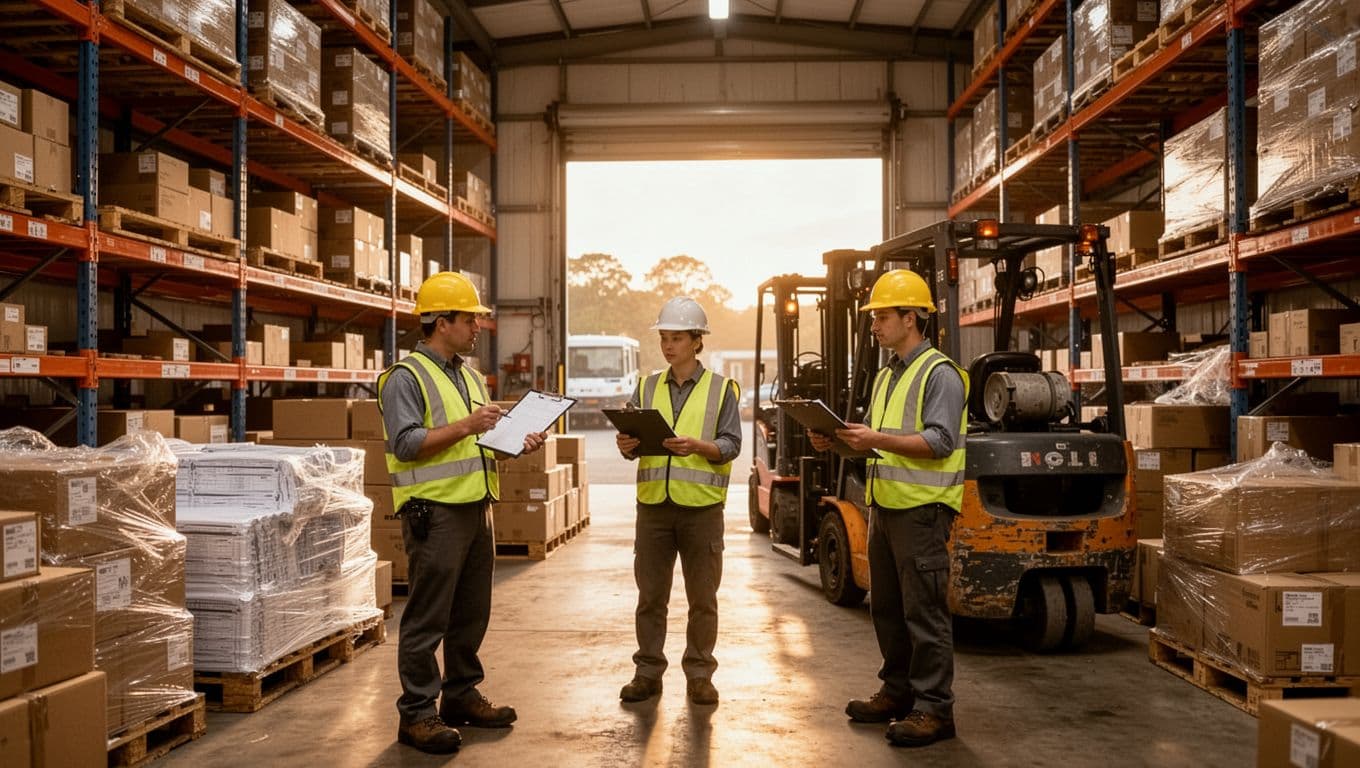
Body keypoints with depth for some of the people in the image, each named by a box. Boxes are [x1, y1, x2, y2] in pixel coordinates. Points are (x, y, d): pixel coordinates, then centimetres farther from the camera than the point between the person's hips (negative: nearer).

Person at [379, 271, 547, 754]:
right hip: (435, 513, -8)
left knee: (471, 613, 15)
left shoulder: (470, 377, 19)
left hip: (477, 509, 9)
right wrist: (464, 427, -22)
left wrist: (518, 444, 7)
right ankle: (417, 714, 7)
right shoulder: (406, 378, -8)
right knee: (427, 618, -2)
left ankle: (461, 695, 28)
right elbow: (406, 443, -18)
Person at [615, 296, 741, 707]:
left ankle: (699, 675, 17)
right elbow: (633, 439, 9)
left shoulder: (721, 389, 3)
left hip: (701, 505, -2)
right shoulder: (647, 387, 12)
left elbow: (730, 445, -4)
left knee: (702, 598, 5)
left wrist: (696, 446, -22)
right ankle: (648, 672, 19)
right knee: (650, 595, 8)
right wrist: (627, 445, -14)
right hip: (653, 503, 3)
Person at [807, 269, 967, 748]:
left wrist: (876, 440, -26)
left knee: (924, 611, -4)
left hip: (922, 510, -9)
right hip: (884, 506, 9)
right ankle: (898, 691, 28)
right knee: (886, 608, 15)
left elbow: (939, 442, -20)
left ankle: (933, 708, 4)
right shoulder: (886, 376, 18)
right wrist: (838, 440, 5)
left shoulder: (940, 374, -10)